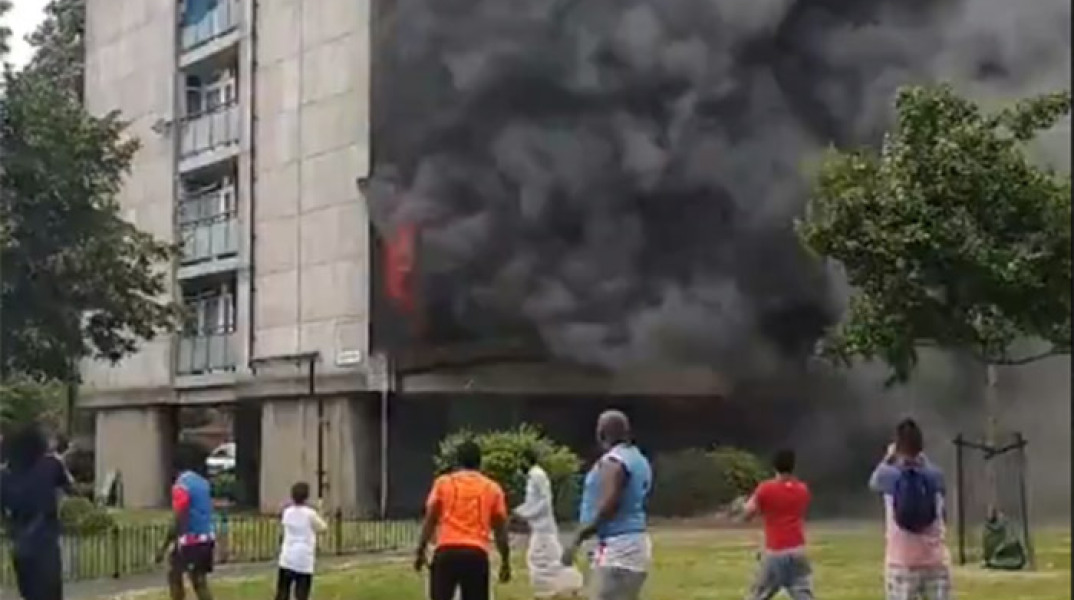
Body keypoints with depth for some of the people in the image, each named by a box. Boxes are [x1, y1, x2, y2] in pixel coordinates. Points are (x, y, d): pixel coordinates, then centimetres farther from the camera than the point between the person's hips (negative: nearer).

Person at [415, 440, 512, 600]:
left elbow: (430, 520, 5)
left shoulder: (443, 483, 10)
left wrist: (421, 551, 10)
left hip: (446, 551, 0)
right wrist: (505, 561, 18)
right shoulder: (492, 488, 12)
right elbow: (500, 528, 12)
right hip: (477, 554, 0)